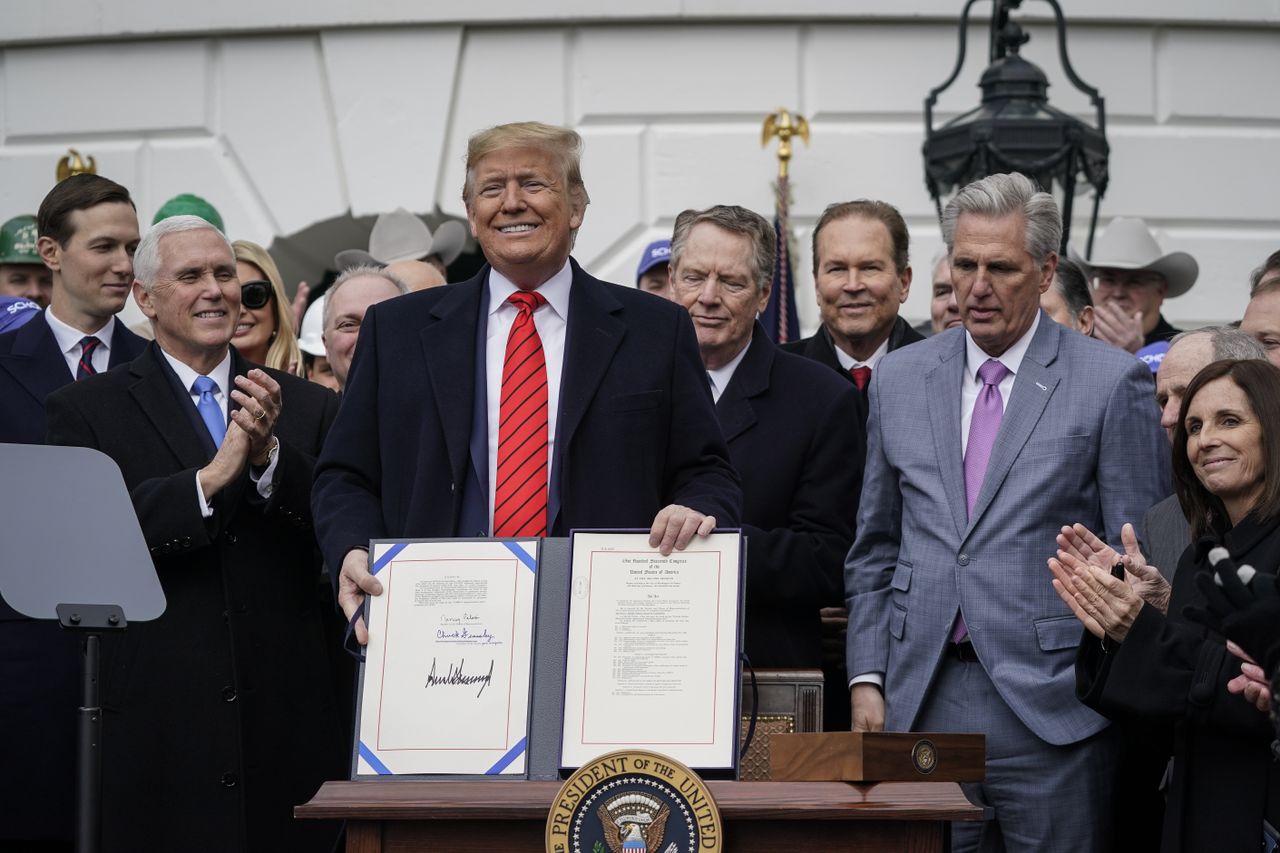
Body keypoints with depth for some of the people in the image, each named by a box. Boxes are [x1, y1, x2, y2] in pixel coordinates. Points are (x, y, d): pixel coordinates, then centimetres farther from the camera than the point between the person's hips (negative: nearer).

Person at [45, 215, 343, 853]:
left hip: (287, 718, 2)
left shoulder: (308, 408, 12)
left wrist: (268, 457, -14)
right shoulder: (86, 410, 5)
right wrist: (210, 478, -18)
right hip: (155, 722, -2)